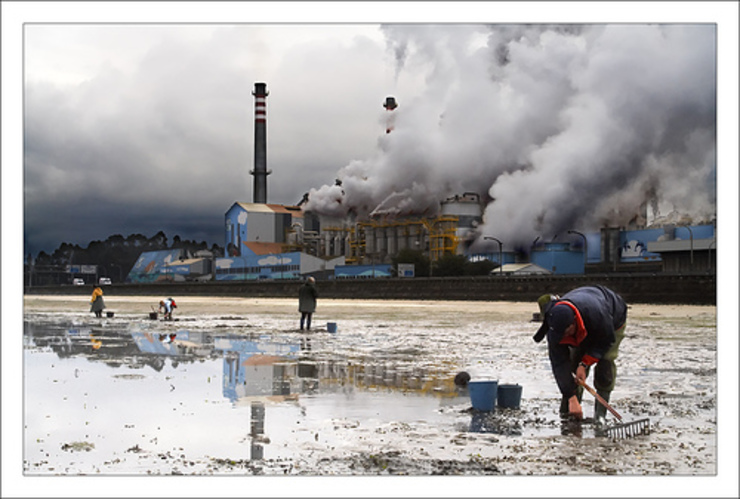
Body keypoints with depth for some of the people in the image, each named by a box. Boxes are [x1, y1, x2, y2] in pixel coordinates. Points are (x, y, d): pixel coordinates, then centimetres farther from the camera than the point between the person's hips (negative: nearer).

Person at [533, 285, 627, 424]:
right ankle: (566, 412, -1)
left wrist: (584, 364, -32)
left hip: (613, 321, -3)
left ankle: (600, 413, -15)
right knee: (574, 362, -12)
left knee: (605, 361, -21)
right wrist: (572, 398, -34)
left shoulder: (596, 314, -48)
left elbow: (606, 340, -28)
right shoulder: (554, 329, -35)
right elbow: (559, 364, -31)